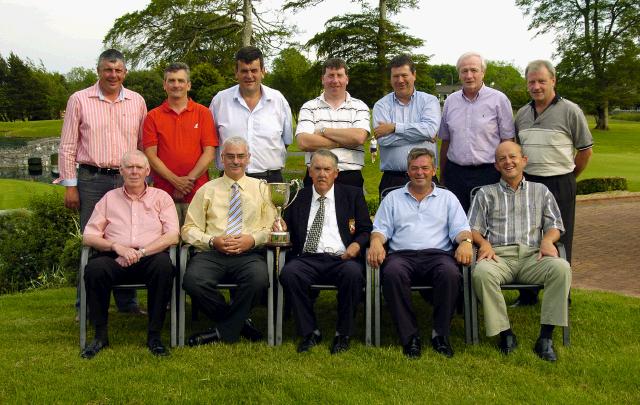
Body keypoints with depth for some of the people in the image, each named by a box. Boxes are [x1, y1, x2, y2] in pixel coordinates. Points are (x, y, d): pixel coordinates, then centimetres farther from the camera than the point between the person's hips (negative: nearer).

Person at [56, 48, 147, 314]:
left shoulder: (137, 101, 9)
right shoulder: (80, 100, 2)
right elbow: (67, 147, 1)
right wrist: (70, 185, -3)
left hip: (127, 180, 2)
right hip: (91, 179, -2)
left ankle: (127, 301, 17)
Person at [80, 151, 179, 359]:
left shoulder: (161, 197, 15)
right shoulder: (109, 198, 19)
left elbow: (173, 236, 1)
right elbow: (88, 236, 10)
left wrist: (141, 252, -12)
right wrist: (117, 246, -9)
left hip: (150, 257, -1)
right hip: (115, 257, 1)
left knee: (164, 265, -35)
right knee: (94, 268, -31)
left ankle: (154, 335, -23)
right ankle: (100, 334, -14)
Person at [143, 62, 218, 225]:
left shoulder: (203, 113, 7)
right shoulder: (153, 117, 8)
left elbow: (209, 153, 0)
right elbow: (151, 155, 1)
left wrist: (189, 179, -9)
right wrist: (175, 180, -10)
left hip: (198, 192, 0)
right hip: (163, 192, 0)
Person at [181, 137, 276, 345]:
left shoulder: (261, 188, 18)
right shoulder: (207, 190, 18)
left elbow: (273, 227, 10)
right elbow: (189, 229, 12)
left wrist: (253, 239, -9)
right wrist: (212, 241, -7)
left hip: (249, 253, -1)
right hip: (211, 253, 1)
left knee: (258, 278, -35)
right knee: (193, 281, -31)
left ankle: (222, 331, -15)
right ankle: (239, 322, -8)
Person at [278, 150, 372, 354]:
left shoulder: (352, 195, 15)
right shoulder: (298, 197, 18)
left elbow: (366, 230, 10)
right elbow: (288, 229, 18)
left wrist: (357, 244, -10)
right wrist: (281, 228, -5)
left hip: (341, 259, -1)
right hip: (307, 259, 1)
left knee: (353, 273, -34)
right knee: (288, 273, -31)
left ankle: (343, 334, -14)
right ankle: (309, 332, -14)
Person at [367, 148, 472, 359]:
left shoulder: (447, 198, 23)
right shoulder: (393, 198, 23)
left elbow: (460, 228, 12)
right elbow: (381, 228, 14)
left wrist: (465, 241, -11)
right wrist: (376, 241, -10)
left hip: (437, 254, 0)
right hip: (401, 255, 0)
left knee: (450, 273, -35)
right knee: (393, 273, -36)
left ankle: (440, 334, -20)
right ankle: (409, 336, -26)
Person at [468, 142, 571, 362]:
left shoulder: (540, 191, 25)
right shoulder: (486, 194, 22)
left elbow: (554, 225, 18)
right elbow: (474, 229, 14)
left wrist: (547, 240, -5)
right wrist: (484, 243, -8)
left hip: (532, 256, 1)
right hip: (498, 256, -1)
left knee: (561, 268, -32)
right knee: (481, 272, -37)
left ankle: (546, 336, -27)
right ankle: (505, 333, -25)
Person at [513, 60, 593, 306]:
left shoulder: (570, 111, -6)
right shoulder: (522, 114, 10)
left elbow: (585, 149, -1)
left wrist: (567, 177, 5)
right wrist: (520, 176, 13)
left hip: (559, 185, -5)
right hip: (527, 182, 5)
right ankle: (527, 295, 23)